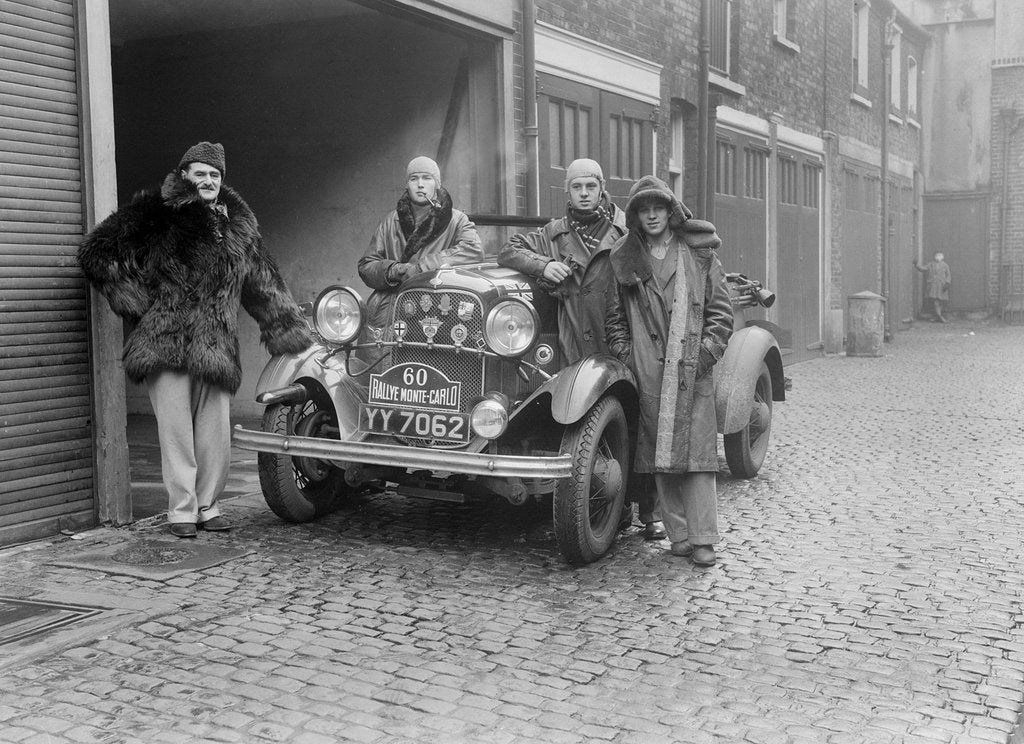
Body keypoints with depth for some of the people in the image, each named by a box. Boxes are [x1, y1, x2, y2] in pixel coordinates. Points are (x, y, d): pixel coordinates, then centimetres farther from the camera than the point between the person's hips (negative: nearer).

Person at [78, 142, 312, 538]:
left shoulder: (237, 224, 16)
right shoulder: (154, 213, 2)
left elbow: (263, 281, 20)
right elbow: (96, 252, 2)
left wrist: (289, 327, 15)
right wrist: (133, 297, -2)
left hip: (215, 349, 4)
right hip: (165, 342, -4)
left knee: (216, 432, 6)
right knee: (176, 430, -2)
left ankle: (207, 505, 20)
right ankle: (181, 510, 9)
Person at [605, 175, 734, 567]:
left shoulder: (699, 254, 7)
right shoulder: (624, 259, 10)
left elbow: (720, 310, 7)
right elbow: (615, 316, 14)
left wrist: (707, 351, -4)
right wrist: (625, 354, 2)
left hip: (693, 371, -1)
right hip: (648, 373, 1)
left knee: (697, 452, -5)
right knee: (659, 455, 2)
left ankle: (703, 539, -1)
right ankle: (679, 534, 12)